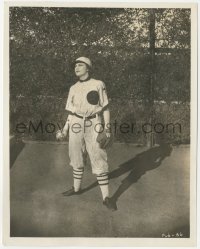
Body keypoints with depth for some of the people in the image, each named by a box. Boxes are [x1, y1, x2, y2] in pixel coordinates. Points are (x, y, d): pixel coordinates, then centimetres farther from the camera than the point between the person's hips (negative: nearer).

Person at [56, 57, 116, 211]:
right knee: (77, 159, 14)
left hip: (93, 127, -4)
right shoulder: (73, 88, 10)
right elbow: (71, 112, 13)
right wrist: (64, 130, 8)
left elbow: (105, 108, -1)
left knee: (99, 161, -4)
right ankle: (77, 188, 33)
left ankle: (106, 197, 2)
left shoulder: (98, 85, -1)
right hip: (76, 126, 4)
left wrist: (107, 129, -7)